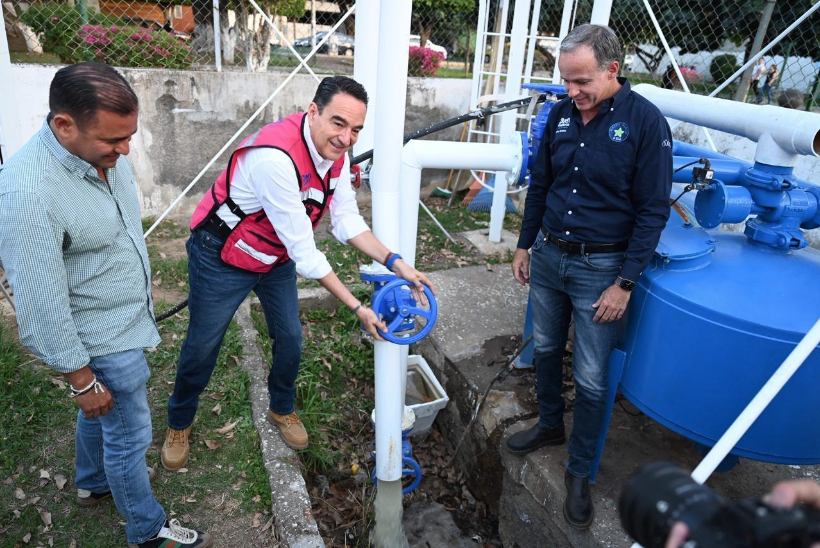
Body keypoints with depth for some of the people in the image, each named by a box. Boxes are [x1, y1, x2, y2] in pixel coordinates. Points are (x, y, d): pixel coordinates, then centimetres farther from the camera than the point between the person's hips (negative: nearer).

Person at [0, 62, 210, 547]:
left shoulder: (103, 151, -8)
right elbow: (43, 303, -25)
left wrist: (144, 283, 21)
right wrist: (81, 378, -17)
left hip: (128, 320, 8)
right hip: (104, 341, -8)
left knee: (103, 414, 29)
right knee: (130, 435, 11)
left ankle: (94, 483, 55)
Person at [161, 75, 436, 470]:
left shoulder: (336, 151, -12)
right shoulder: (276, 156, -38)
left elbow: (347, 220, -8)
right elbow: (304, 252, -34)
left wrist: (395, 263, -21)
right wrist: (357, 308, -30)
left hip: (277, 257, 7)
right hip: (223, 257, -7)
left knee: (290, 338, 14)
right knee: (202, 346, 11)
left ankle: (282, 410, 41)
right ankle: (179, 425, 37)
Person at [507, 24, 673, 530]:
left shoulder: (646, 122, -14)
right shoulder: (561, 114, 2)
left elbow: (653, 212, -12)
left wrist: (625, 283, -14)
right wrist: (524, 246, 12)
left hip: (601, 268, -5)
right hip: (548, 256, 5)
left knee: (591, 379, 4)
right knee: (546, 349, 19)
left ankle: (581, 470, 24)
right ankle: (549, 426, 43)